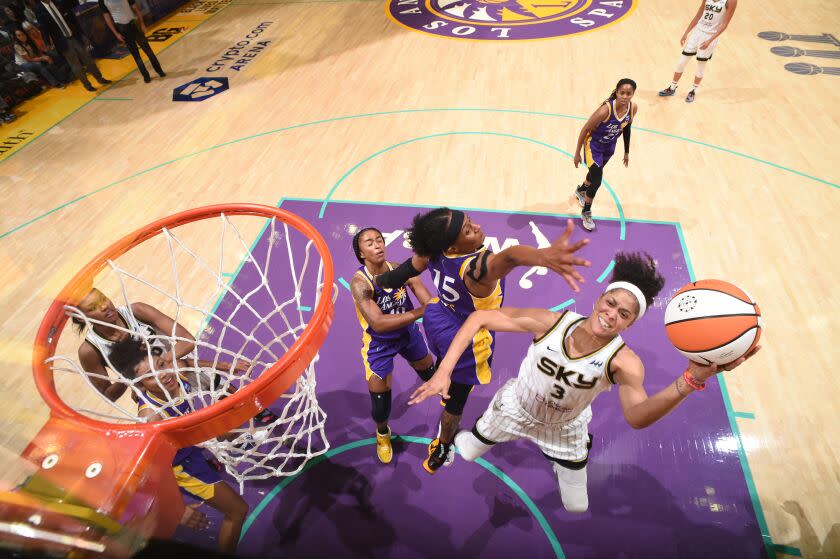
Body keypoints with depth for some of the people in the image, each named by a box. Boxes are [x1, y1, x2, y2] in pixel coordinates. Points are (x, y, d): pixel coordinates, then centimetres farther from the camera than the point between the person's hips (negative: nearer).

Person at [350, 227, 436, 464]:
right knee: (379, 399, 3)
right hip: (379, 343, -4)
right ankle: (382, 433, 41)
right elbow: (378, 323, -41)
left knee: (430, 372, 26)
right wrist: (419, 312, -44)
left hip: (408, 333, 4)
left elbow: (430, 303, -21)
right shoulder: (359, 282, -30)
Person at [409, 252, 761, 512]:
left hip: (565, 432, 0)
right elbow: (480, 318, -29)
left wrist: (692, 379, -70)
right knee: (465, 454, 21)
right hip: (515, 409, 0)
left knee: (577, 508, 18)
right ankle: (453, 433, 59)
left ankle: (566, 460, 50)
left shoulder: (623, 361, -33)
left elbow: (637, 416, -52)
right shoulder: (552, 323, -32)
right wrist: (444, 370, -36)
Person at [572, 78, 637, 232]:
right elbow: (585, 129, -22)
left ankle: (581, 190, 60)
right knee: (596, 181, -10)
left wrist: (627, 152, 11)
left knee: (596, 171, 27)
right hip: (593, 145, -6)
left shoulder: (633, 108, -16)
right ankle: (586, 213, 15)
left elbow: (626, 128, 3)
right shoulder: (605, 110, -35)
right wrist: (577, 153, -15)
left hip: (609, 147, 6)